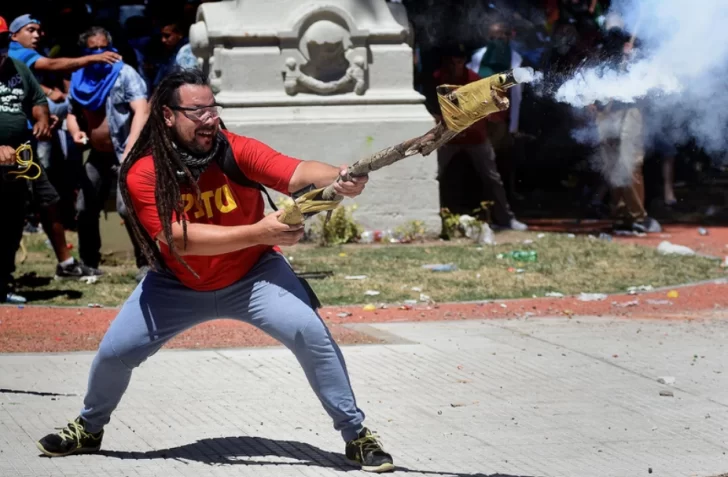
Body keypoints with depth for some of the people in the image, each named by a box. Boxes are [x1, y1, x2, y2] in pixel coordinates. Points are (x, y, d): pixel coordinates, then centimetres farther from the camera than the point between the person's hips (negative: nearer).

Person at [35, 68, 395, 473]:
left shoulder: (237, 151, -21)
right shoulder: (143, 174, -22)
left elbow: (297, 173, -36)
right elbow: (180, 239, -32)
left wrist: (338, 178, -59)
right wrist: (258, 233, -41)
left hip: (253, 276, -1)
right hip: (177, 285, 1)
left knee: (312, 336, -20)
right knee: (114, 352, 1)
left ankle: (357, 435, -6)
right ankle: (88, 429, 31)